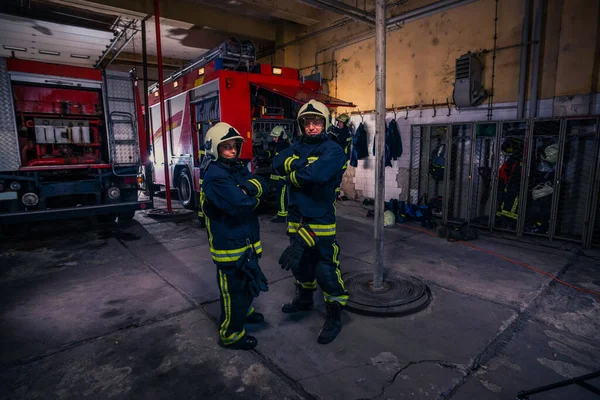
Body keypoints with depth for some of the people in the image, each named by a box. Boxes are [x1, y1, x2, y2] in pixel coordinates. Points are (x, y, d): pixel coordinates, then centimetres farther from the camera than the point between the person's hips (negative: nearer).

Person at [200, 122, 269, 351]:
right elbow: (240, 204, -33)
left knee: (249, 282, 26)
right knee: (234, 289, 6)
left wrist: (249, 187, -25)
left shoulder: (238, 169, 7)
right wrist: (253, 197, -12)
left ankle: (244, 312, 50)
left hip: (246, 241, 9)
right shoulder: (215, 176, -22)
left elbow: (262, 185, -4)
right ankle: (230, 334, 25)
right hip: (229, 245, -9)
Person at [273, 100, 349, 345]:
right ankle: (304, 298, 47)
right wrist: (302, 164, -23)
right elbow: (278, 163, -8)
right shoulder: (298, 146, 9)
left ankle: (334, 315, 19)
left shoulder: (333, 150, -11)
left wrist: (294, 171, -13)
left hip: (321, 220, -7)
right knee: (299, 262, 23)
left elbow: (317, 175, -30)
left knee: (326, 269, -3)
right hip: (296, 217, 7)